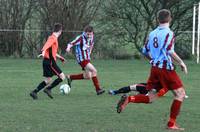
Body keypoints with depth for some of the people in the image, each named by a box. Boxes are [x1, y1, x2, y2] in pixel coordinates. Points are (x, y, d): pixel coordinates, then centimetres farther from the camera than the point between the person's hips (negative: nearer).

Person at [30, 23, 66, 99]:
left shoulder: (53, 38, 18)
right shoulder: (53, 38, -11)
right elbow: (47, 45, -30)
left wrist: (60, 57, 41)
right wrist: (43, 52, -48)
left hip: (47, 61, 10)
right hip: (50, 62, -10)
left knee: (48, 80, 13)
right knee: (62, 77, -6)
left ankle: (34, 92, 7)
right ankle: (48, 89, -9)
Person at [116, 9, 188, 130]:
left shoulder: (152, 33, 11)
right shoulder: (169, 33, -11)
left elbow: (145, 51, 17)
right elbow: (170, 52, -23)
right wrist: (181, 63, -11)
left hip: (155, 68, 7)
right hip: (166, 68, -7)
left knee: (155, 96, 14)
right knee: (180, 93, 1)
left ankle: (129, 99, -4)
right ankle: (172, 124, -2)